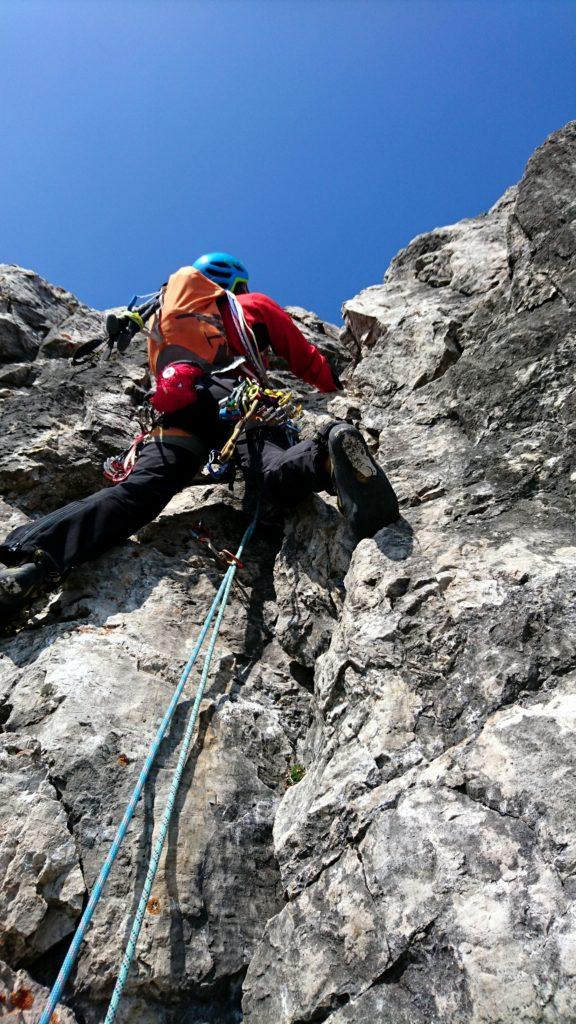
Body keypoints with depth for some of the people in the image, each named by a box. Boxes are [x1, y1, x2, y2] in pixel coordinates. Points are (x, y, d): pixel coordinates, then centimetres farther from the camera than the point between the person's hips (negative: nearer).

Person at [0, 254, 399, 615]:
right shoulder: (255, 304, 33)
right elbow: (306, 360, 33)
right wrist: (338, 384, 50)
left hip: (181, 403, 2)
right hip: (239, 395, -2)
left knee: (140, 489, -17)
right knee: (277, 478, -25)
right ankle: (329, 457, -58)